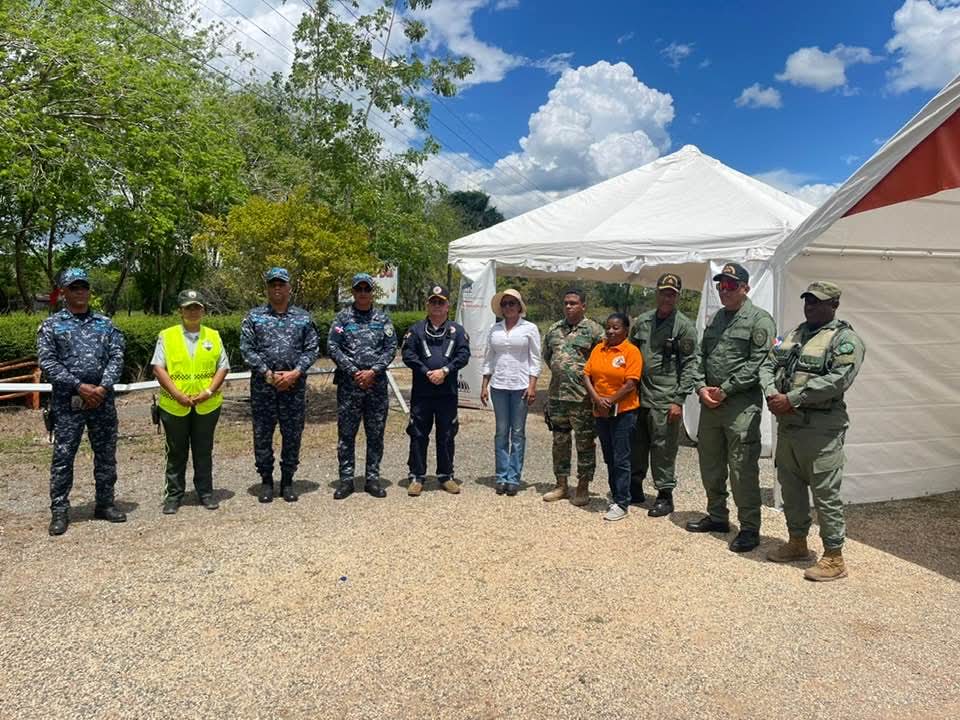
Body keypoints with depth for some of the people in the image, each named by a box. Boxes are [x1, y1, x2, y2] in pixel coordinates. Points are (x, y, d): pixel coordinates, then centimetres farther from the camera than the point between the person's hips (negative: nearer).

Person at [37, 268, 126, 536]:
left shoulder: (105, 323, 9)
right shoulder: (51, 325, 3)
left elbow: (116, 357, 2)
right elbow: (47, 362, -6)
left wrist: (103, 388, -12)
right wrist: (80, 387, -14)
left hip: (102, 400, 3)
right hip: (67, 402, -2)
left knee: (106, 455, 8)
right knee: (63, 457, 1)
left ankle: (105, 504, 21)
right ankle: (59, 511, 11)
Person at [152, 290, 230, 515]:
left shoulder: (213, 336, 7)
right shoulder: (167, 336, 1)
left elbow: (223, 367, 4)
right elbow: (158, 368, -5)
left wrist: (209, 391, -10)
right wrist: (177, 394, -14)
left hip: (207, 405, 1)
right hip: (174, 406, -1)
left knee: (204, 451, 11)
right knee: (176, 453, 9)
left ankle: (205, 492, 21)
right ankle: (173, 495, 20)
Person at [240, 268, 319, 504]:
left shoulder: (303, 317, 7)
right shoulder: (254, 317, 5)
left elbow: (312, 349, 3)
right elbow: (247, 349, -2)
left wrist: (296, 373, -11)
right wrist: (268, 374, -11)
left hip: (295, 385, 1)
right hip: (263, 386, 0)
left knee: (293, 435, 5)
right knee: (262, 435, 5)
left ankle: (287, 481, 18)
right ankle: (266, 481, 19)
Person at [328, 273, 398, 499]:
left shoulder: (382, 318, 8)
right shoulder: (343, 317, 4)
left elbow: (391, 347, 2)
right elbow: (333, 347, -3)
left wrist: (373, 371, -10)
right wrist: (353, 372, -11)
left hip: (377, 384, 1)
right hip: (348, 384, -1)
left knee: (376, 434, 6)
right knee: (346, 433, 3)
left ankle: (372, 479, 16)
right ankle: (346, 480, 12)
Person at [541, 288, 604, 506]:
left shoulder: (594, 330, -5)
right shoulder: (554, 329, 12)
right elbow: (546, 355, 24)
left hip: (582, 397, -5)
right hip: (556, 395, 5)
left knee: (585, 443, 3)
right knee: (560, 441, 12)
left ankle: (583, 488, 14)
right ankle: (561, 485, 23)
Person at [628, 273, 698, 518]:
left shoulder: (684, 326, -4)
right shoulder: (641, 322, 10)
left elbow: (690, 365, -7)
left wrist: (679, 400, -12)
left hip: (665, 400, -5)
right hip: (638, 397, 5)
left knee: (663, 450, 1)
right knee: (636, 446, 14)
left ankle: (665, 495, 14)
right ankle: (635, 488, 30)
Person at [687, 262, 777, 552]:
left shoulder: (759, 319, -5)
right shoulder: (715, 319, 18)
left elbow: (758, 362, -14)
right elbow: (701, 356, 17)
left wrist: (725, 389, -14)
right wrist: (701, 387, 0)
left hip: (741, 403, -8)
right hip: (709, 402, 8)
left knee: (742, 469, -5)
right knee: (710, 465, 16)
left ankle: (749, 528, 6)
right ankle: (717, 517, 30)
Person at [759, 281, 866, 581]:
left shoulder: (845, 339, -7)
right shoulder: (794, 335, 16)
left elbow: (838, 380, -21)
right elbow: (768, 365, 12)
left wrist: (791, 399, -21)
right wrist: (771, 394, -9)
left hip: (820, 429, -8)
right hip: (787, 424, 8)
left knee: (826, 494, -2)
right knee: (790, 487, 17)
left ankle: (834, 558, 10)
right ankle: (797, 543, 32)